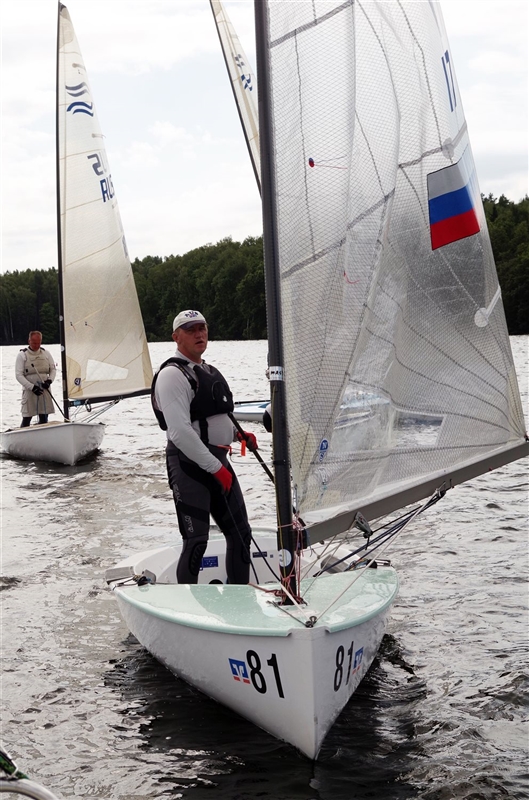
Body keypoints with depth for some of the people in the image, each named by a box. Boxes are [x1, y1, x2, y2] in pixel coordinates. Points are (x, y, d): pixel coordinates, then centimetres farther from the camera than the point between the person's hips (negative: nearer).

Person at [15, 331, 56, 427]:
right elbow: (19, 375, -7)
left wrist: (49, 380, -6)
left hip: (45, 390, 4)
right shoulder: (22, 355, -3)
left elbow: (53, 369, 15)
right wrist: (32, 387, -17)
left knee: (44, 418, 6)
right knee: (26, 419, -6)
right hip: (29, 391, -4)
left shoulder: (46, 353, 8)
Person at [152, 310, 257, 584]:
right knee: (196, 541, -10)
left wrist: (239, 433, 13)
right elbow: (180, 432, -22)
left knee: (240, 533, 13)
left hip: (219, 460, 9)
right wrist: (215, 467, -21)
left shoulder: (210, 372, 18)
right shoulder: (173, 374, -12)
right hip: (189, 462, -9)